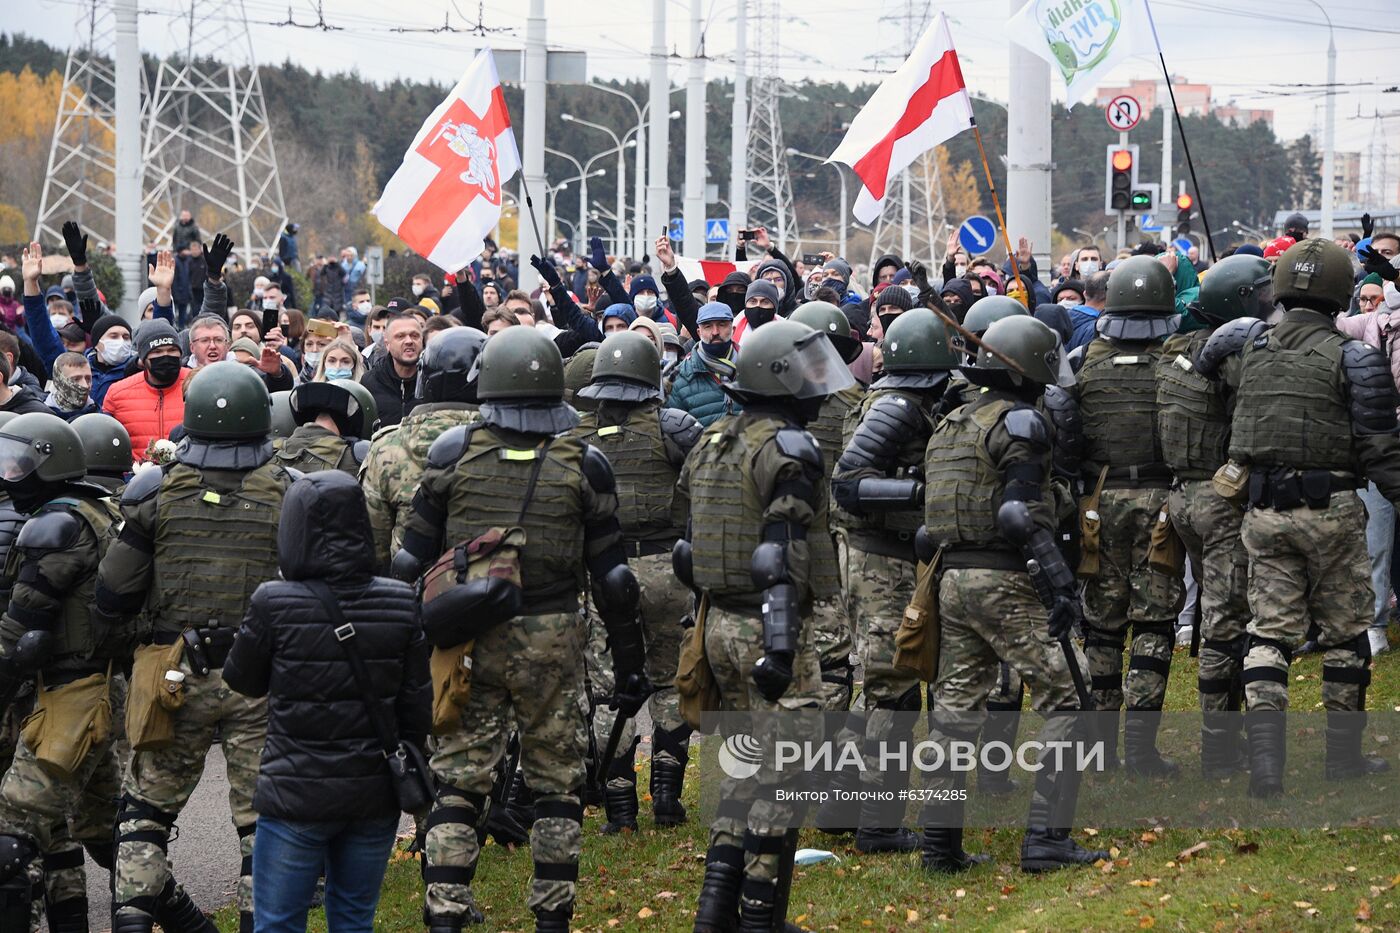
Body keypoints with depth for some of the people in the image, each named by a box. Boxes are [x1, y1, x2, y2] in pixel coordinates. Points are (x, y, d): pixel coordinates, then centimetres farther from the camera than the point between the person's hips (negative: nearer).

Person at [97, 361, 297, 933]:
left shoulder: (157, 490, -5)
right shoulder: (288, 493, -6)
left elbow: (113, 598, -2)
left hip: (176, 674, 1)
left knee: (147, 806, 13)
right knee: (262, 818, 6)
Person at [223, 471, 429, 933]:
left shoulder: (275, 605, -14)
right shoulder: (399, 605, -3)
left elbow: (243, 681, 2)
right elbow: (417, 709, 3)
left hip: (297, 798, -4)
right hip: (374, 798, 4)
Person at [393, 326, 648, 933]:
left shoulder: (453, 454, -1)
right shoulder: (583, 466, -2)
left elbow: (412, 560, 1)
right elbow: (612, 577, 0)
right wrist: (630, 665, 7)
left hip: (467, 640, 1)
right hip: (552, 644, -1)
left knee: (458, 783, 5)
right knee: (556, 785, 10)